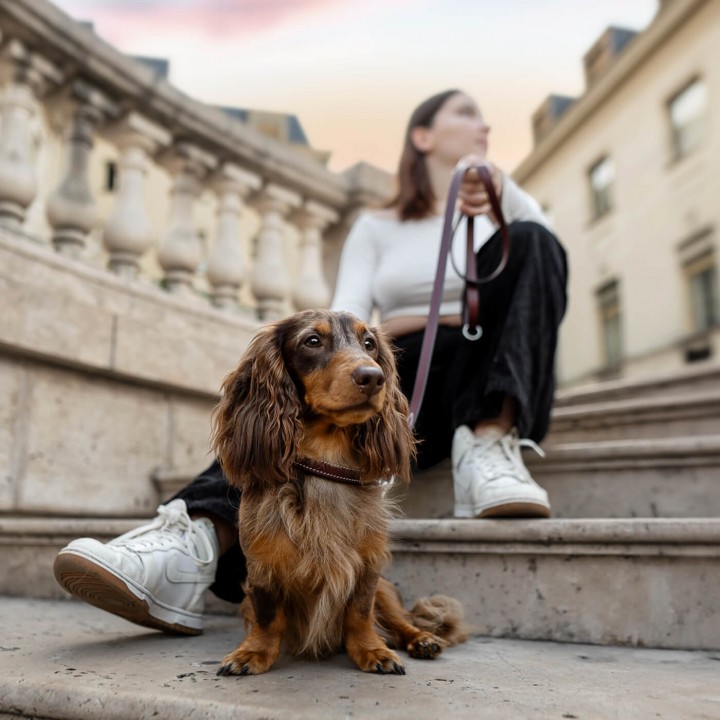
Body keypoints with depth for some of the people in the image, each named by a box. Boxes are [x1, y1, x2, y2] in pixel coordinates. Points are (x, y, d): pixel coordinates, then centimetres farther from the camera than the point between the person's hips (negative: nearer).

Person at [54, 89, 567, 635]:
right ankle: (197, 541, -55)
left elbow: (540, 241, -5)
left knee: (530, 242, -20)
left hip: (483, 382, 1)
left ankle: (489, 446, -35)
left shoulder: (498, 210, 19)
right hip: (401, 375, 0)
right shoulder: (376, 227, 16)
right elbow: (347, 316, 0)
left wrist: (503, 189, -26)